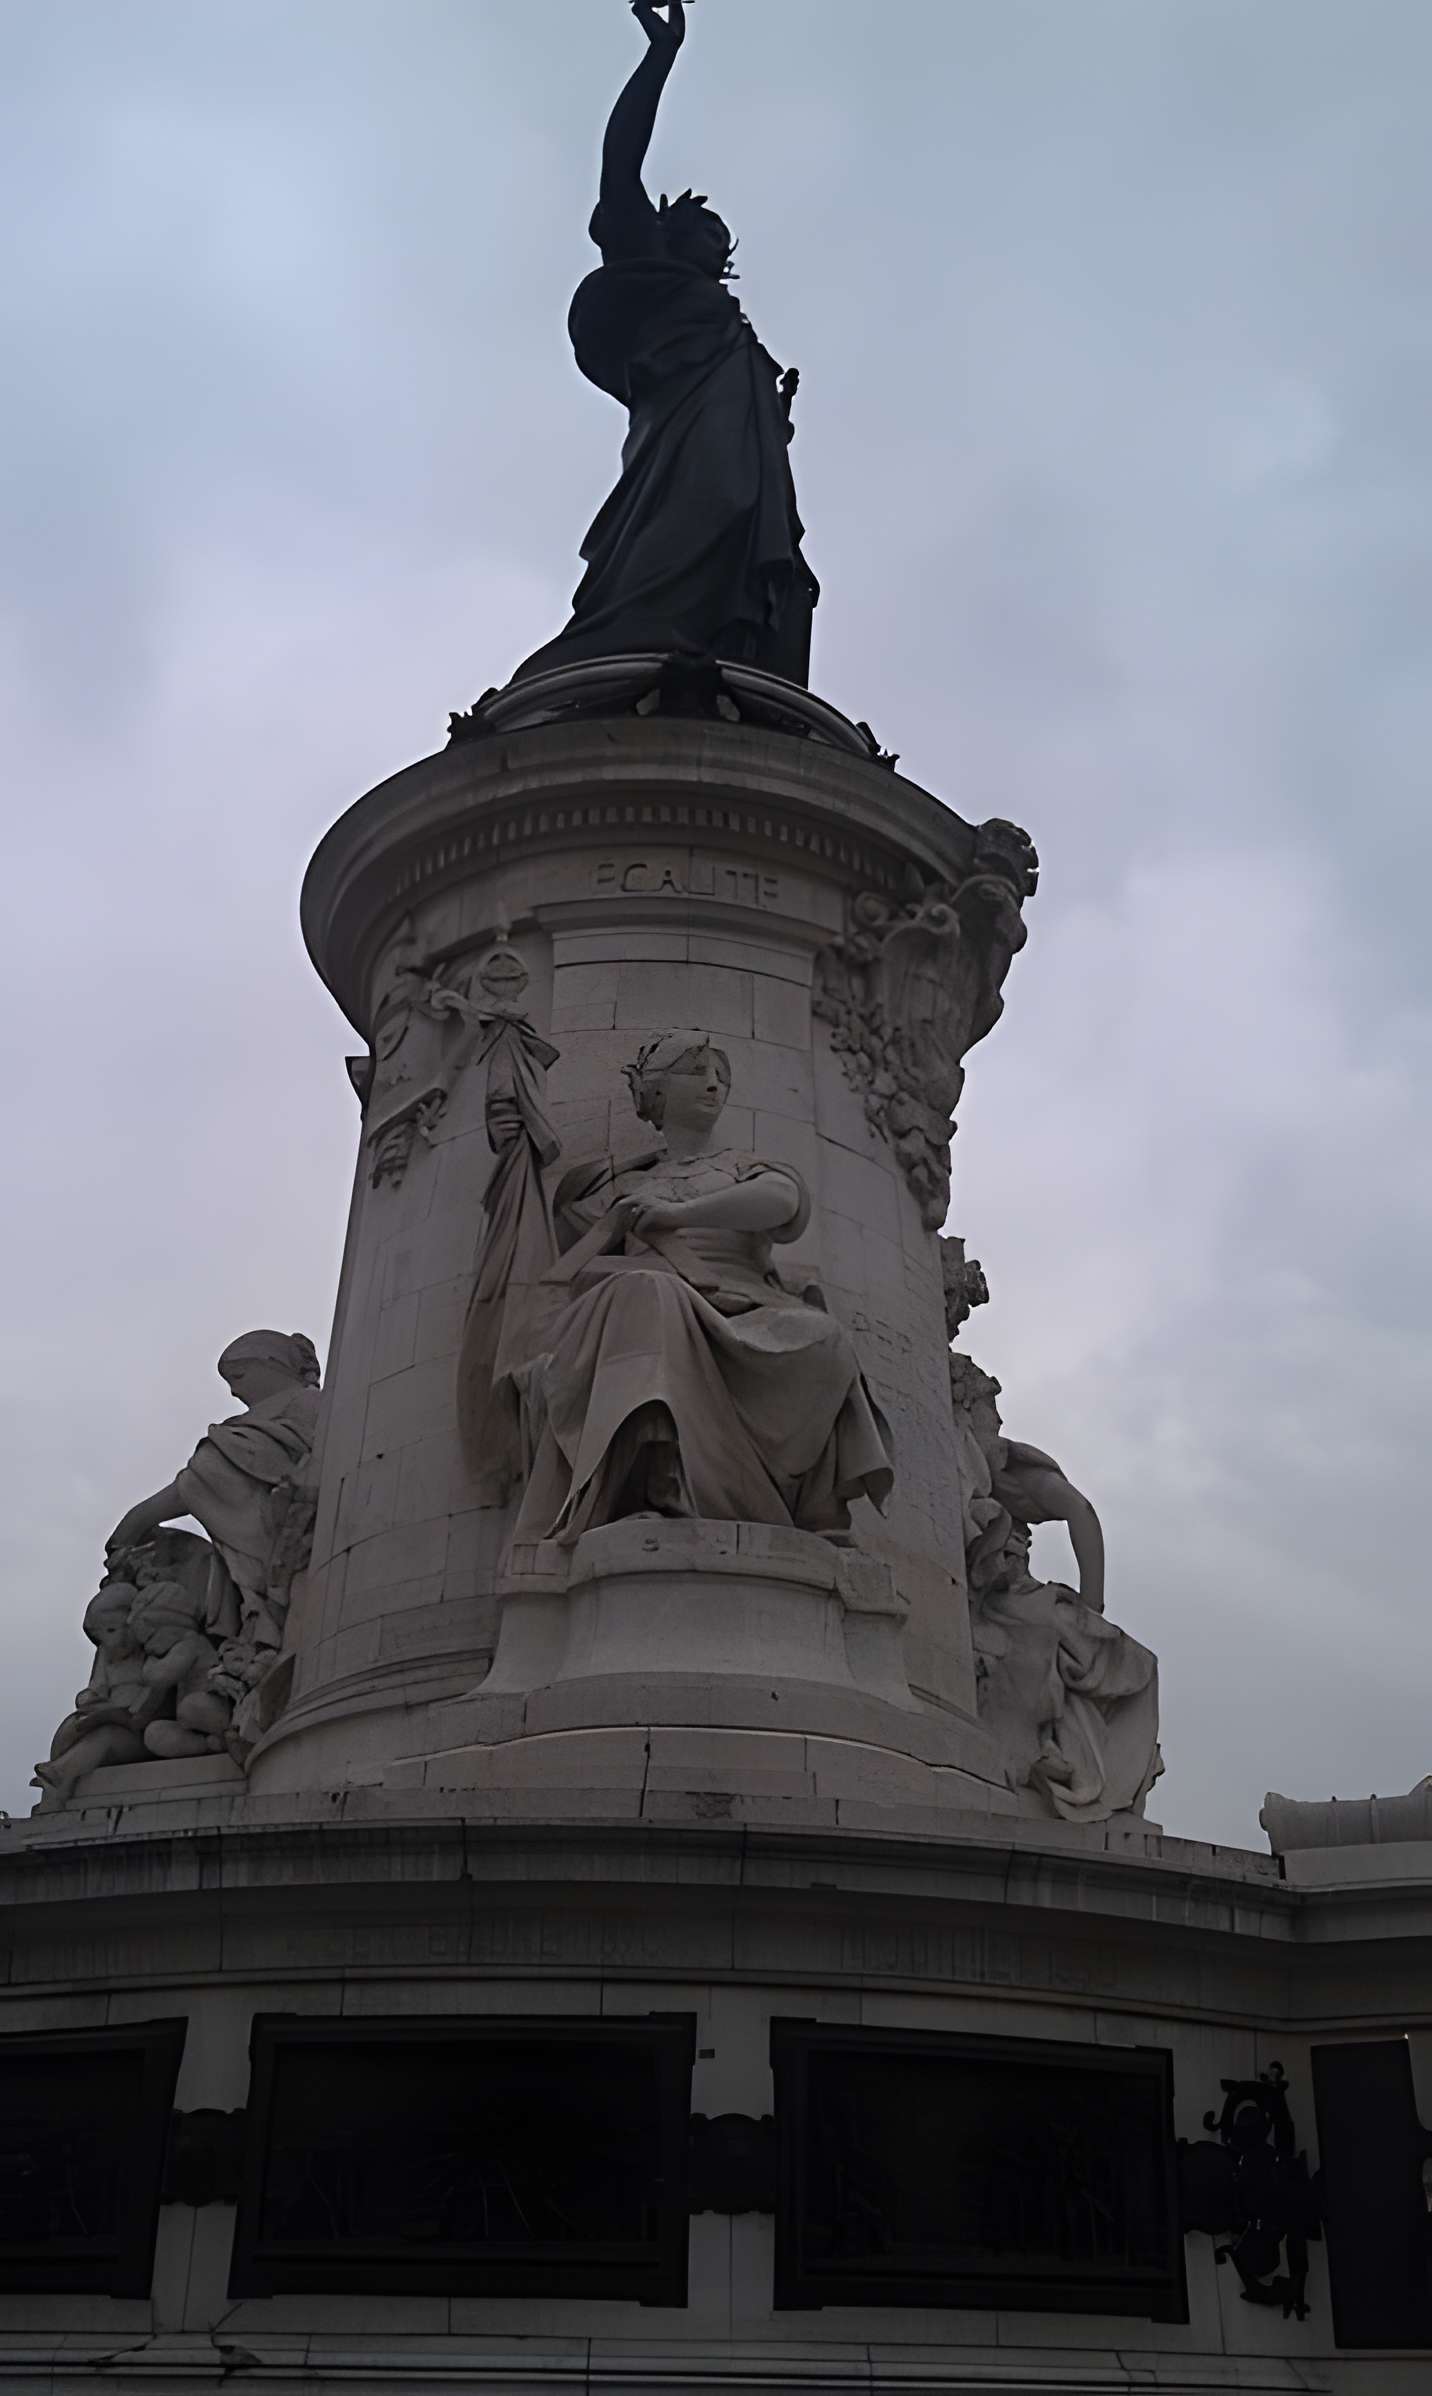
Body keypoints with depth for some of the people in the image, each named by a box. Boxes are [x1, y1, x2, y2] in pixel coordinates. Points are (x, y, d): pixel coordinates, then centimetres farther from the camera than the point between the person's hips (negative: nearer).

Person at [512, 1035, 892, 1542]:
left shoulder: (747, 1169, 26)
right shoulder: (625, 1187, 32)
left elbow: (782, 1200, 2)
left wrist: (680, 1213, -11)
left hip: (741, 1325, 0)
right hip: (650, 1325, 0)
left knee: (818, 1340, -33)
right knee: (645, 1295, -37)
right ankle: (658, 1478, -55)